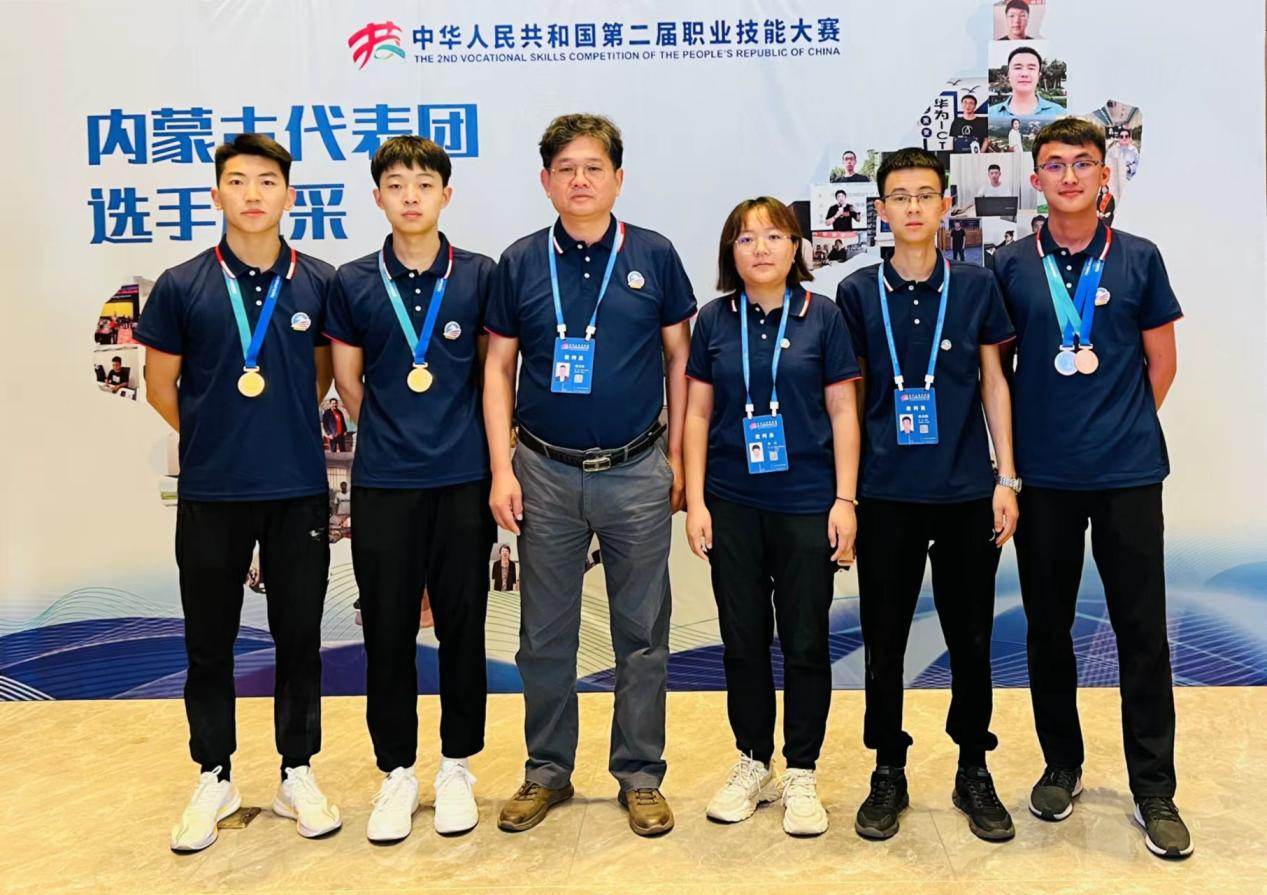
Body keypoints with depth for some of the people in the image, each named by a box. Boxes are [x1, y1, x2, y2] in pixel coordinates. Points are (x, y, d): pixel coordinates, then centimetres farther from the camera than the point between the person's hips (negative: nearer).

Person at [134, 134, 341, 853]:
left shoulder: (320, 283, -1)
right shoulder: (182, 287, -3)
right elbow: (161, 385, 7)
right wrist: (216, 440, 11)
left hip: (299, 490, 1)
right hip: (211, 494, 0)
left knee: (300, 636, 9)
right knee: (209, 641, 9)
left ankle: (299, 774, 25)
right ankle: (214, 779, 26)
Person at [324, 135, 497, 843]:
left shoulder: (479, 276, 1)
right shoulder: (354, 283, 2)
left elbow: (494, 370, 9)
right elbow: (348, 381, 9)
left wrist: (456, 433, 7)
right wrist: (397, 432, 10)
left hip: (463, 479, 0)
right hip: (383, 483, 1)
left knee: (462, 625, 7)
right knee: (388, 629, 6)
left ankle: (457, 765, 23)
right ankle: (398, 771, 22)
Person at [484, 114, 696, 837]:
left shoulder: (654, 256, 0)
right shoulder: (521, 262, 2)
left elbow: (679, 357, 6)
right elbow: (499, 368, 5)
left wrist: (678, 458, 3)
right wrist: (502, 468, -2)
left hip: (637, 474, -1)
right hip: (546, 473, 1)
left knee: (642, 633, 7)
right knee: (545, 635, 10)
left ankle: (641, 776, 22)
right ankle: (548, 771, 26)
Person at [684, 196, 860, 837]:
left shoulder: (822, 316, -1)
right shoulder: (715, 320, 4)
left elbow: (842, 411, 0)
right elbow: (698, 413, 6)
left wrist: (845, 500, -5)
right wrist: (695, 500, 1)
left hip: (806, 502, -2)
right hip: (732, 503, 2)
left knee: (805, 641, 4)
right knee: (743, 639, 10)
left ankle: (801, 774, 20)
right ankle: (752, 764, 27)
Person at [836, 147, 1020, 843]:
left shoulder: (976, 286, 3)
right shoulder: (858, 293, 1)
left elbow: (994, 383, 6)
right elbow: (848, 395, 5)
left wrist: (1006, 478, 1)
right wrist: (843, 490, 3)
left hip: (967, 491, 1)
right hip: (886, 494, 0)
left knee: (970, 636, 9)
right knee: (884, 639, 7)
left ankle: (974, 772, 27)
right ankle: (889, 772, 24)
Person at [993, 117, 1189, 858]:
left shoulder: (1140, 259, 1)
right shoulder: (1013, 266, 1)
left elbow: (1161, 361, 7)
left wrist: (1122, 427, 6)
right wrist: (1019, 442, 3)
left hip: (1129, 472, 0)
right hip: (1043, 474, 1)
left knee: (1143, 630, 3)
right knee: (1048, 626, 10)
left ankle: (1155, 789, 16)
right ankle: (1062, 765, 28)